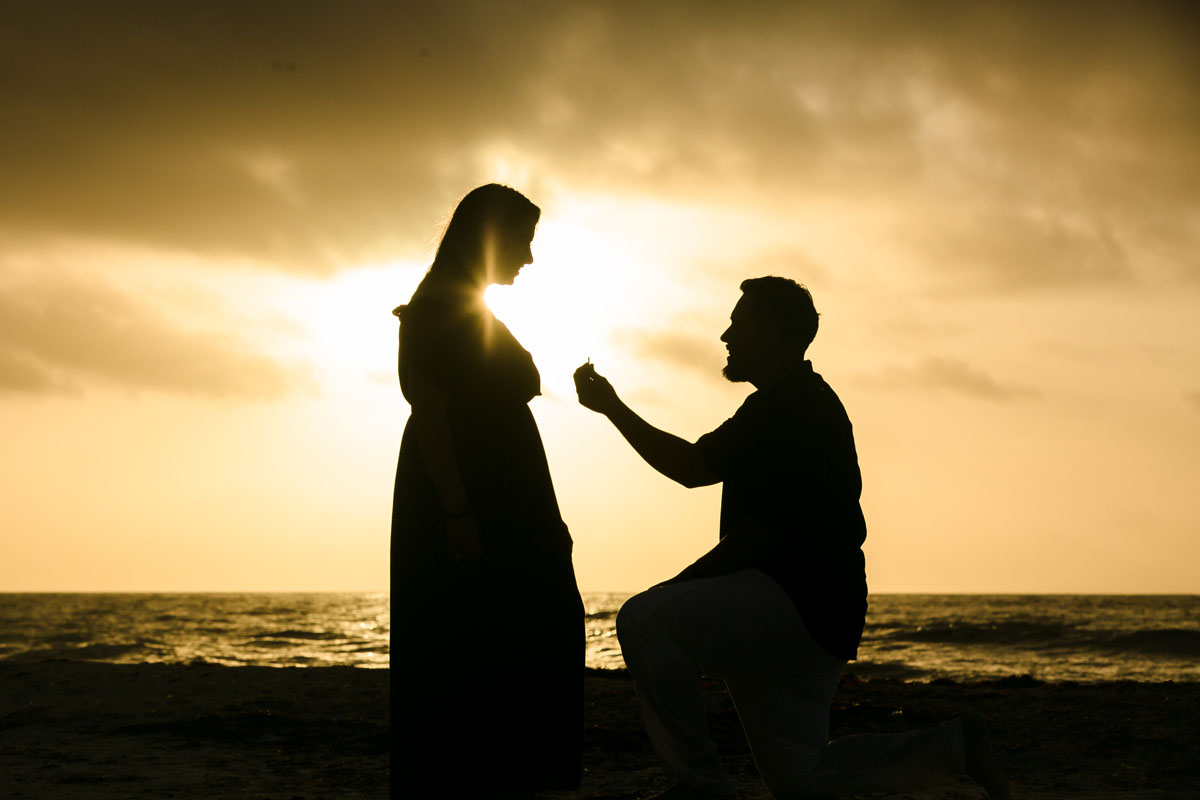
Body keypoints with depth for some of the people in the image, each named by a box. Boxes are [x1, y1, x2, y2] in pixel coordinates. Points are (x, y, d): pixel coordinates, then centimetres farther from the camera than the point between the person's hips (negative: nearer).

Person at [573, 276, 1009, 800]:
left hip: (803, 610, -11)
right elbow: (692, 467, 23)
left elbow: (765, 529, -18)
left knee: (644, 620, -21)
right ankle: (955, 747, 20)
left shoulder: (802, 411, -14)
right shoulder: (773, 408, 21)